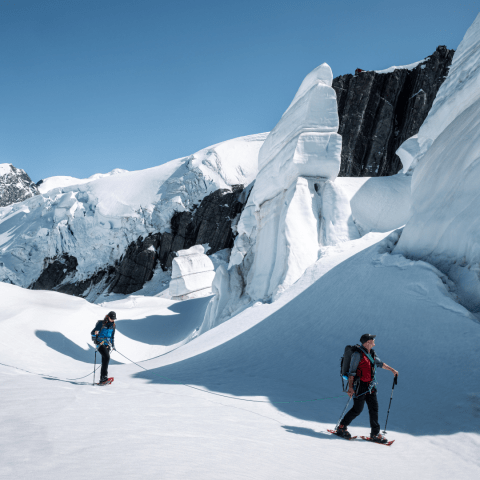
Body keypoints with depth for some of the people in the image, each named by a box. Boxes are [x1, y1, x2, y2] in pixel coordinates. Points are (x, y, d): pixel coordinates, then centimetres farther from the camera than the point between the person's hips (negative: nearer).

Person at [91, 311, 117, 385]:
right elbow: (93, 332, -4)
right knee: (107, 357, -24)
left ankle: (102, 379, 1)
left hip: (107, 344, 5)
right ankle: (104, 376, -25)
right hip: (100, 343, -5)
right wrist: (94, 334, -26)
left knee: (104, 361, -1)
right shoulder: (101, 323, -4)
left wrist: (113, 345, 23)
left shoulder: (113, 326, 13)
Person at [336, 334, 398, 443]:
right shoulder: (358, 354, -15)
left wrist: (392, 369, 30)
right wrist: (350, 387, -20)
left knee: (374, 408, 5)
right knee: (357, 409, -4)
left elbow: (380, 363, 28)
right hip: (360, 386, -8)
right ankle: (341, 427, 12)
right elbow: (351, 372, -16)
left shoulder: (372, 353, 10)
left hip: (370, 386, 8)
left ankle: (375, 433, 12)